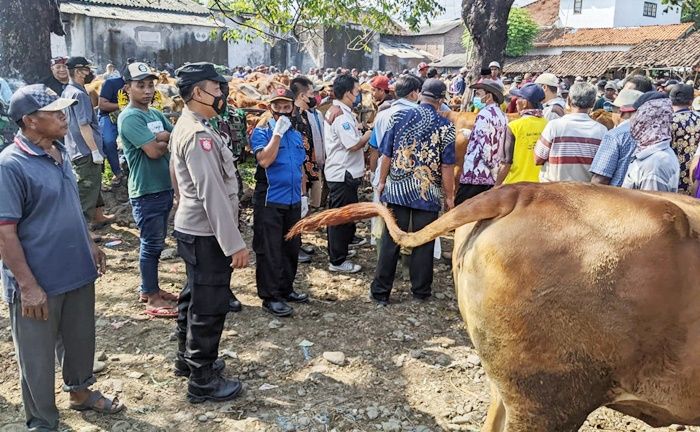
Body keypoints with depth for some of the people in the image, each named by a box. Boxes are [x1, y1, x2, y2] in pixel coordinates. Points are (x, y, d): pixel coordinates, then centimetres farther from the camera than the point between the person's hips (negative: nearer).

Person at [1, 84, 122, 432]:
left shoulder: (59, 152, 4)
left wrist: (89, 244, 18)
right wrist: (28, 286, -21)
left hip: (76, 270, 7)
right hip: (39, 281, -7)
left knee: (80, 339, 24)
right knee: (38, 357, 11)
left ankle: (80, 390, 47)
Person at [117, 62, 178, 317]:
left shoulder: (156, 114, 12)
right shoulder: (130, 117, -15)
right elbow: (153, 151, -23)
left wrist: (160, 137, -14)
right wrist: (168, 141, -3)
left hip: (164, 187, 9)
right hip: (146, 191, -8)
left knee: (155, 243, 17)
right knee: (151, 245, 0)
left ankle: (149, 289, 30)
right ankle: (152, 299, 11)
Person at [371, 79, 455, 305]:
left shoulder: (399, 116, 0)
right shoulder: (445, 126, -5)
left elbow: (386, 154, 2)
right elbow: (447, 165, -5)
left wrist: (382, 181, 14)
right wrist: (449, 196, 4)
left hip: (397, 189, 2)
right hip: (429, 193, -1)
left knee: (391, 241, 6)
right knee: (423, 243, 9)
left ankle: (381, 291, 12)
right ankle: (421, 290, 20)